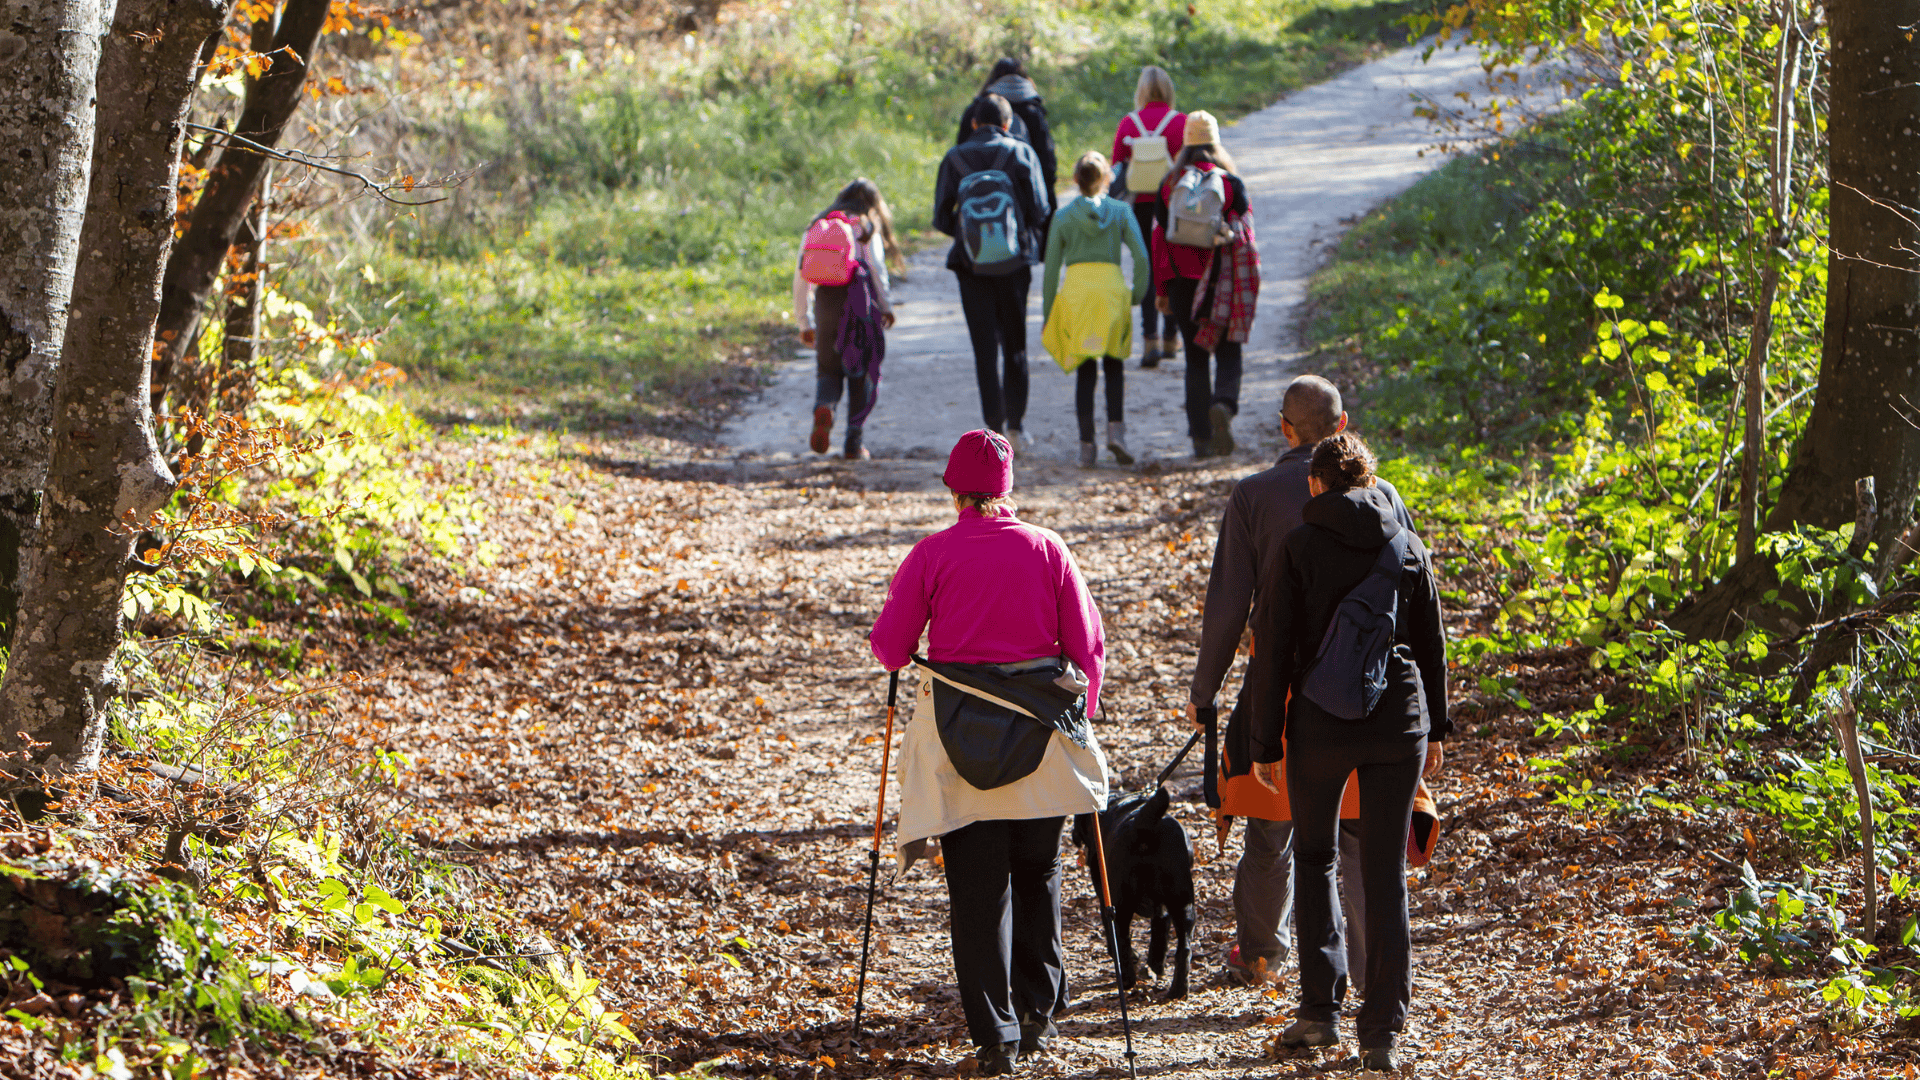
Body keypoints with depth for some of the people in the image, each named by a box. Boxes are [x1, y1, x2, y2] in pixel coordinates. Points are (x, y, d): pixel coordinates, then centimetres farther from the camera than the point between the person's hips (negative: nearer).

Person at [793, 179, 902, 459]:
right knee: (863, 374, 7)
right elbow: (876, 267, -5)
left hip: (826, 299, 3)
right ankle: (853, 443, 2)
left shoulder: (818, 225, 18)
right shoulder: (867, 225, 8)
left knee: (828, 369, 12)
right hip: (860, 297, -3)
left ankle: (823, 407, -21)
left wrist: (805, 322, 17)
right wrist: (886, 307, 3)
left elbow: (802, 275, 14)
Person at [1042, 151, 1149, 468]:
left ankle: (1086, 445, 1)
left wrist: (1047, 314, 11)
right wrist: (1138, 293, 10)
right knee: (1115, 366, 11)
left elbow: (1051, 268, 5)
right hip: (1111, 287, 0)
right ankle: (1116, 429, -9)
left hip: (1075, 290, 0)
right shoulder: (1120, 212, 6)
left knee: (1085, 371, 6)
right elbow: (1141, 257, -3)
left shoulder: (1063, 216, 6)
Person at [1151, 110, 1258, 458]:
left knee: (1196, 358, 9)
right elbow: (1246, 237, -4)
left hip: (1183, 284, 1)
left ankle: (1201, 437, 6)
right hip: (1223, 284, -1)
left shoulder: (1169, 185, 1)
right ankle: (1224, 404, -21)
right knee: (1227, 351, 9)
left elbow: (1159, 238, 2)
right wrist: (1248, 286, 3)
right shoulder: (1232, 184, -4)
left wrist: (1161, 290, 8)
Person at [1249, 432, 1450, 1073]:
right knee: (1386, 872, 6)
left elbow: (1274, 651, -6)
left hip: (1321, 724, -2)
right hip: (1398, 722, 2)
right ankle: (1382, 1029, 3)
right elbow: (1432, 645, 9)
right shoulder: (1408, 547, 4)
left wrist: (1265, 742, 0)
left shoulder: (1299, 549, -5)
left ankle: (1320, 1008, 10)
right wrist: (1435, 729, 19)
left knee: (1314, 856, 17)